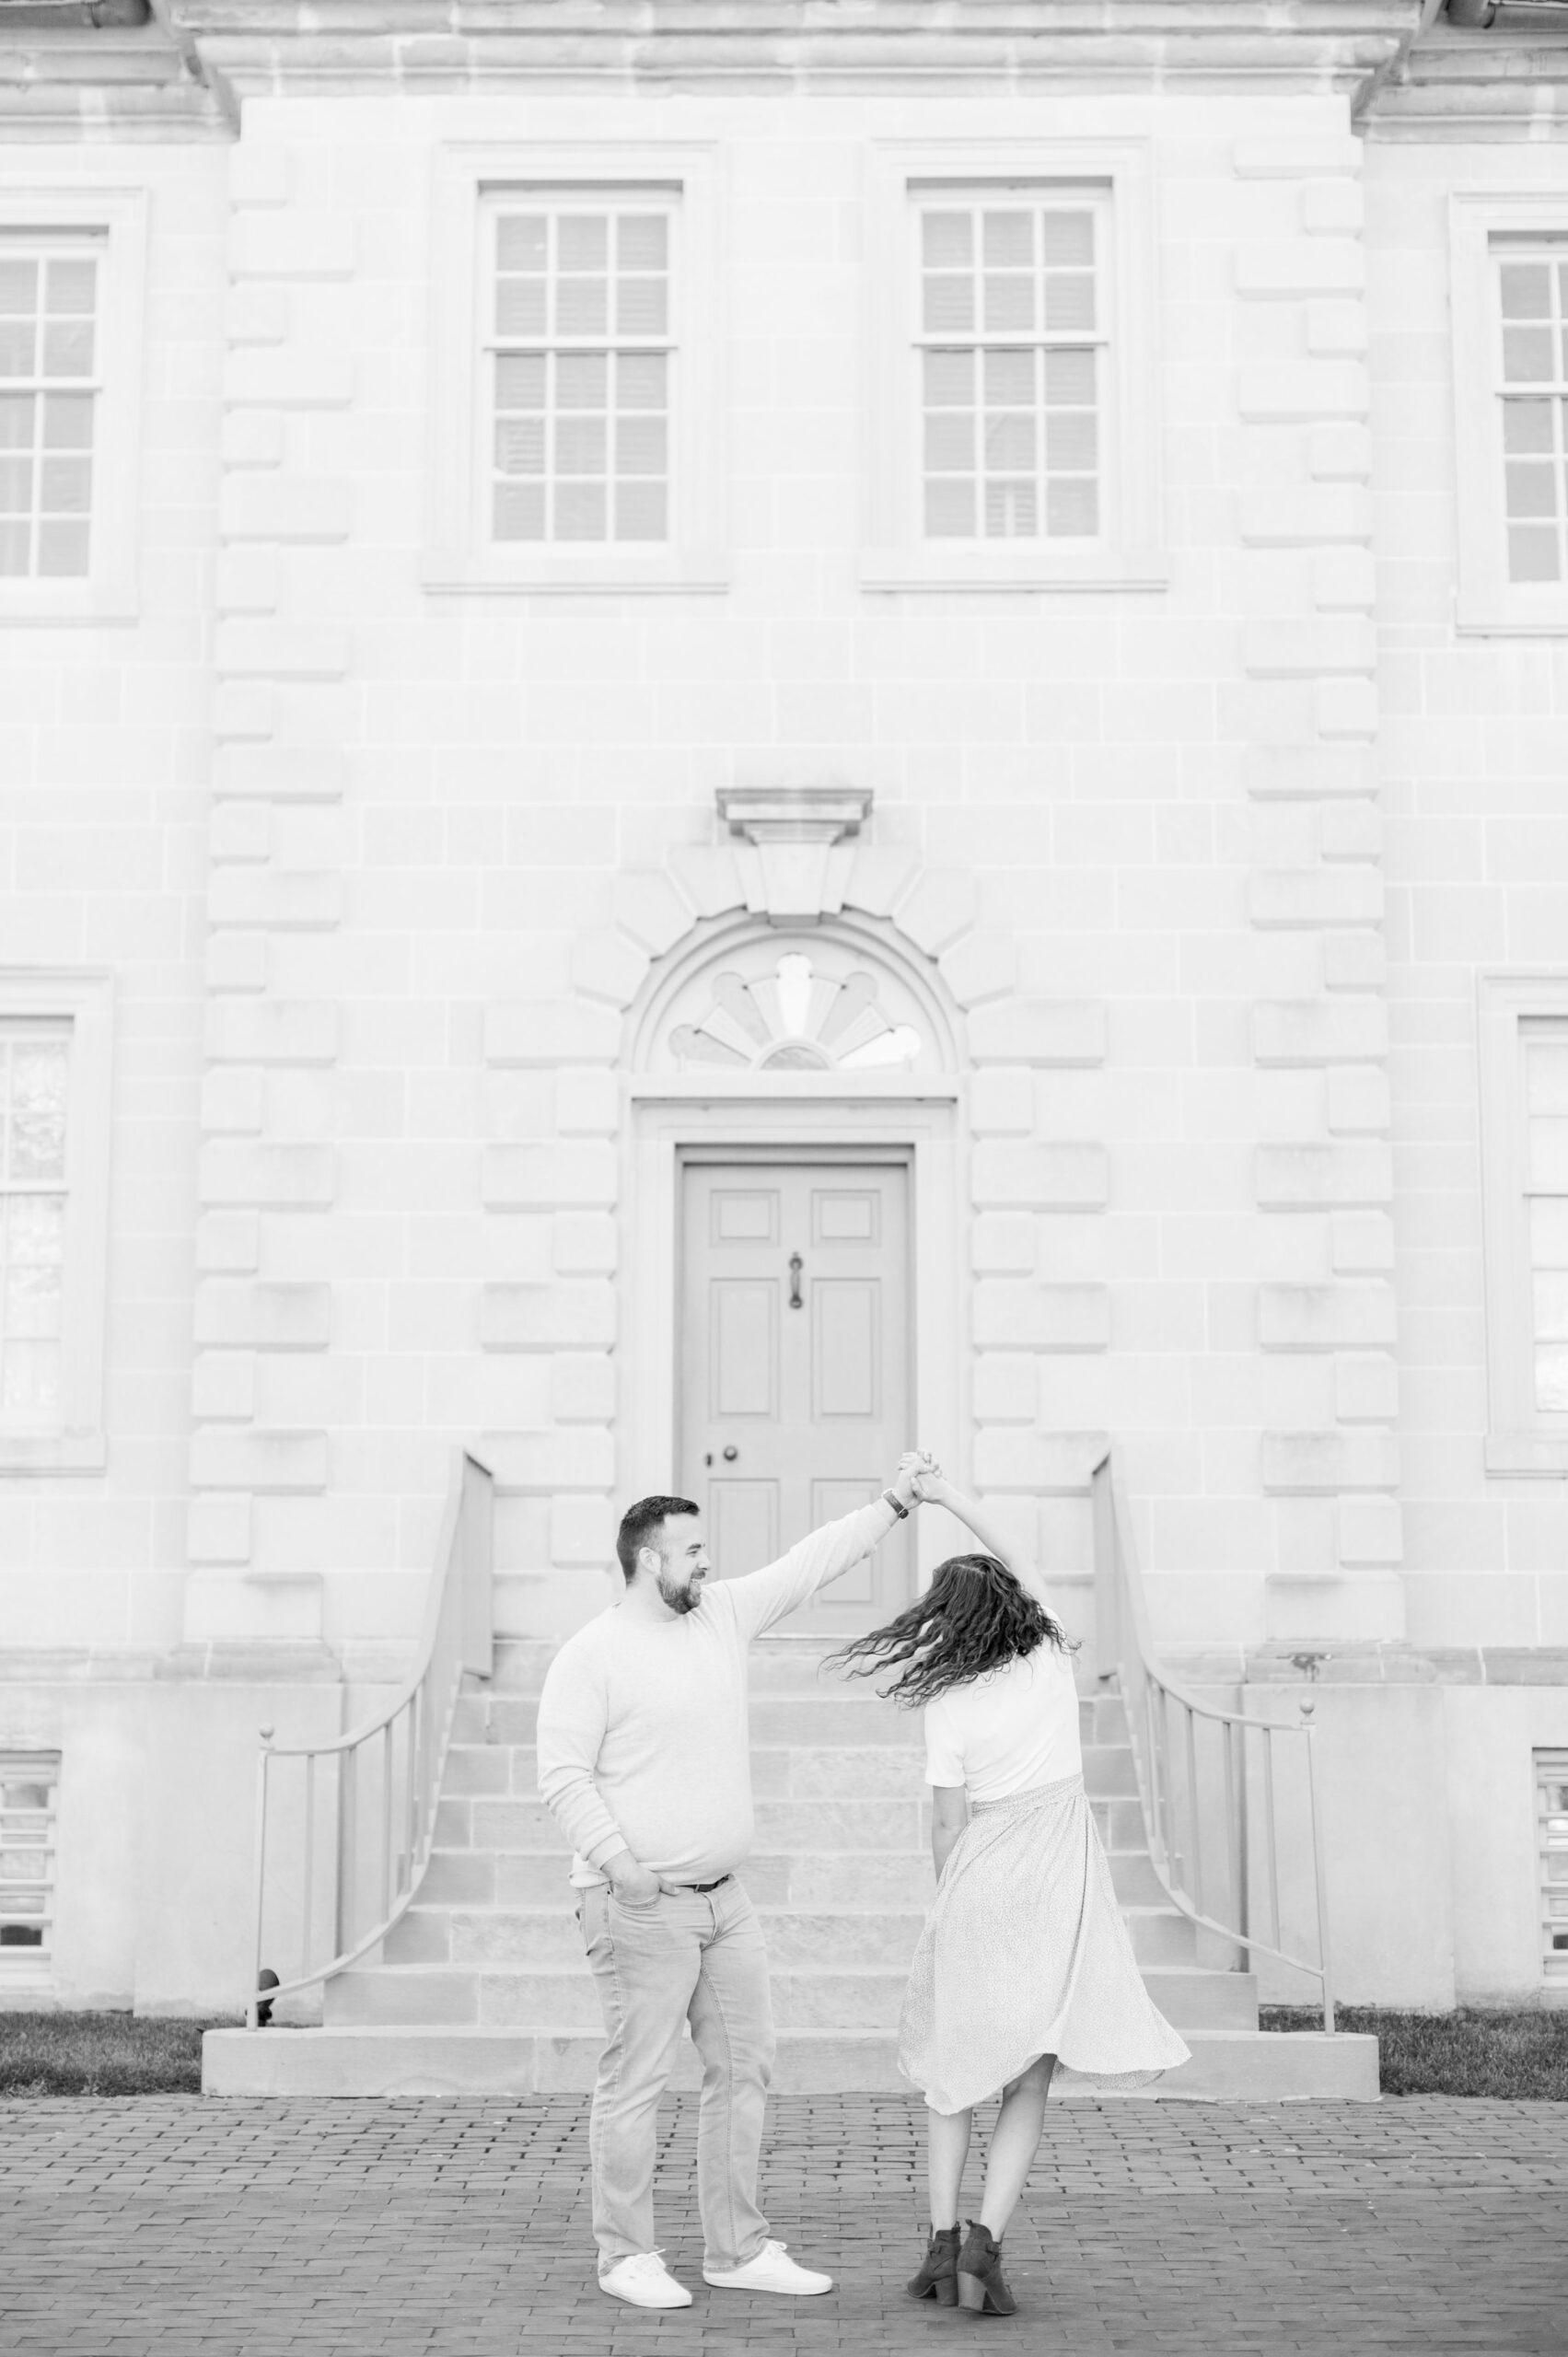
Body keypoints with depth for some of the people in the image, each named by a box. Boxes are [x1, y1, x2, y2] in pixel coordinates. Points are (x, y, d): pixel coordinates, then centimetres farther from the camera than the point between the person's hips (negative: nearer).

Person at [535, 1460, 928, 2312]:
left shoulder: (723, 1614, 9)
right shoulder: (591, 1656, -10)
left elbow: (810, 1564, 13)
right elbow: (562, 1775, -13)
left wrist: (890, 1505, 10)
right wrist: (615, 1858, -21)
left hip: (725, 1899, 7)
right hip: (641, 1907, -7)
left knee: (743, 2071, 11)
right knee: (635, 2082, -1)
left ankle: (736, 2249, 21)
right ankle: (625, 2256, 12)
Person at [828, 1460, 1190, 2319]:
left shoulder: (948, 1705, -12)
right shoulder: (1052, 1657, -4)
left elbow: (947, 1825, -7)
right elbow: (1013, 1563, 12)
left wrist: (950, 1898, 10)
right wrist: (948, 1494, 18)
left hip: (977, 1888, -2)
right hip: (1058, 1892, 2)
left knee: (952, 2071, 15)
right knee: (1028, 2084, 6)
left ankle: (943, 2241, 10)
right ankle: (985, 2239, -9)